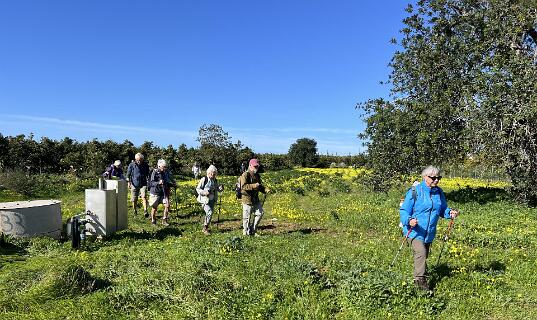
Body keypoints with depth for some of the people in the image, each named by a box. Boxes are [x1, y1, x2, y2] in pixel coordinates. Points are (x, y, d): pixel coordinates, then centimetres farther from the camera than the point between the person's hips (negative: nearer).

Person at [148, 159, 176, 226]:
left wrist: (173, 184, -6)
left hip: (164, 193, 3)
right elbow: (151, 183, -17)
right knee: (154, 207, 8)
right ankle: (153, 220, 29)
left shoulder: (167, 172, 2)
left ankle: (164, 220, 7)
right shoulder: (155, 172, -11)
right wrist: (158, 183, -33)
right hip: (155, 192, -3)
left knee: (167, 205, -8)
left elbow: (172, 181, 14)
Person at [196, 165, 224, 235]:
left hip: (212, 200, 7)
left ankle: (205, 228, 30)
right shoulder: (204, 179, -11)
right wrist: (204, 192, -23)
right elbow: (197, 189, -7)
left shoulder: (215, 180, 7)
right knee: (209, 212, -19)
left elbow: (217, 189, 17)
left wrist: (220, 188, -7)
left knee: (209, 213, 14)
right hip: (205, 200, -7)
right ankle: (205, 228, -5)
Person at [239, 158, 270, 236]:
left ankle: (252, 230, 20)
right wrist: (253, 186, -31)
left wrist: (265, 190, 3)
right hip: (247, 198, -8)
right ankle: (246, 232, 14)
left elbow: (259, 186, 22)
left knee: (260, 213, 6)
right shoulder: (245, 175, -12)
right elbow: (243, 186, -22)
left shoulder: (257, 175, 14)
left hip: (255, 199, 8)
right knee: (247, 216, 0)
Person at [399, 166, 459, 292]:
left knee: (423, 256, 17)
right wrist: (409, 220, -31)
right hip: (414, 231, -6)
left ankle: (419, 278, 36)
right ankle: (420, 280, -15)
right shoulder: (415, 192, -13)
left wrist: (450, 212, -4)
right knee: (420, 253, -23)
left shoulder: (439, 192, 6)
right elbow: (404, 211, -11)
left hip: (429, 233, 6)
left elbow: (442, 210, 18)